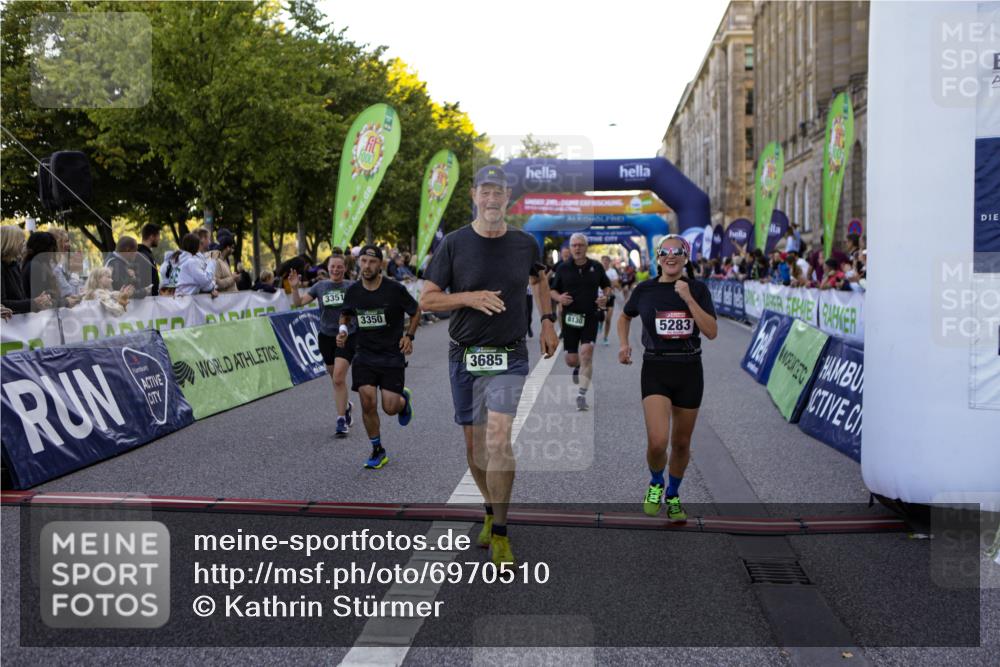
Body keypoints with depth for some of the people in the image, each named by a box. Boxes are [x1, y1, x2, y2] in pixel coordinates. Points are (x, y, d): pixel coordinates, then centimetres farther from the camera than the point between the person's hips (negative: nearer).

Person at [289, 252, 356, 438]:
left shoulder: (352, 286, -1)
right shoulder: (320, 286, 4)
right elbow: (299, 302, -3)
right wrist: (294, 287, -19)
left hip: (348, 337, -3)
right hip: (326, 337, 3)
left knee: (338, 378, -15)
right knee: (336, 378, 14)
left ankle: (341, 420, -7)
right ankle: (345, 406, 41)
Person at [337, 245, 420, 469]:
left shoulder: (395, 289, -11)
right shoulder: (353, 291, -1)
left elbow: (416, 311, 4)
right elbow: (345, 314, 18)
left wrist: (409, 335, -8)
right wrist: (343, 329, -2)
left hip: (392, 355, -2)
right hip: (364, 355, 3)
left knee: (390, 408, -5)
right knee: (368, 404, -8)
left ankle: (404, 398, 34)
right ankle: (377, 451, 12)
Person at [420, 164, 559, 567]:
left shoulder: (524, 244, 4)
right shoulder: (454, 244, -2)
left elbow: (539, 279, 26)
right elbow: (427, 299, -2)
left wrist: (547, 321, 14)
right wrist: (469, 297, -16)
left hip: (510, 357, -1)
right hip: (465, 357, 1)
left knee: (500, 440, -15)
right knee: (474, 446, 8)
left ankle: (500, 533, -4)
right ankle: (491, 511, 32)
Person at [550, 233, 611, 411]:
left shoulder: (596, 267, 4)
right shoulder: (563, 268, 3)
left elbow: (607, 286, 17)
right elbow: (553, 290, 10)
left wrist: (605, 297, -5)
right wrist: (559, 297, -12)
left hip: (590, 317, -1)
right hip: (570, 317, 1)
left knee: (586, 352, -16)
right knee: (571, 360, 4)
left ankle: (582, 395, -10)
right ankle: (578, 367, 43)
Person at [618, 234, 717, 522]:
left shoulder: (698, 289, -1)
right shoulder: (645, 290, 0)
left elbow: (712, 332, -11)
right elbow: (625, 317, 19)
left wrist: (688, 299, -18)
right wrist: (624, 344, 2)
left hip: (689, 371, 1)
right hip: (655, 370, -1)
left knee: (681, 442, 12)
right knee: (657, 441, -17)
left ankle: (672, 495, 37)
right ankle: (656, 483, 16)